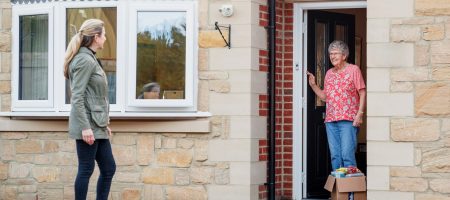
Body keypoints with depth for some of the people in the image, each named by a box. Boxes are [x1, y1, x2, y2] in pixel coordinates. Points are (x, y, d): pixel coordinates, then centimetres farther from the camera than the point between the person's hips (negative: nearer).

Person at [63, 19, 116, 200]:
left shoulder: (90, 59, 16)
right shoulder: (84, 60, -13)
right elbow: (77, 98, -18)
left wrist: (104, 123, 21)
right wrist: (85, 127, -22)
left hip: (97, 126, 10)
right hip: (88, 125, -10)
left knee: (109, 168, 10)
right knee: (86, 170, -4)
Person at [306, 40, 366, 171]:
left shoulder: (354, 69, 2)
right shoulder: (329, 73, 18)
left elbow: (362, 93, -2)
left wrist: (359, 114, -11)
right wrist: (313, 85, 6)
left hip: (348, 119, -6)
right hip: (330, 120, 6)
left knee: (347, 155, -11)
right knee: (335, 156, 6)